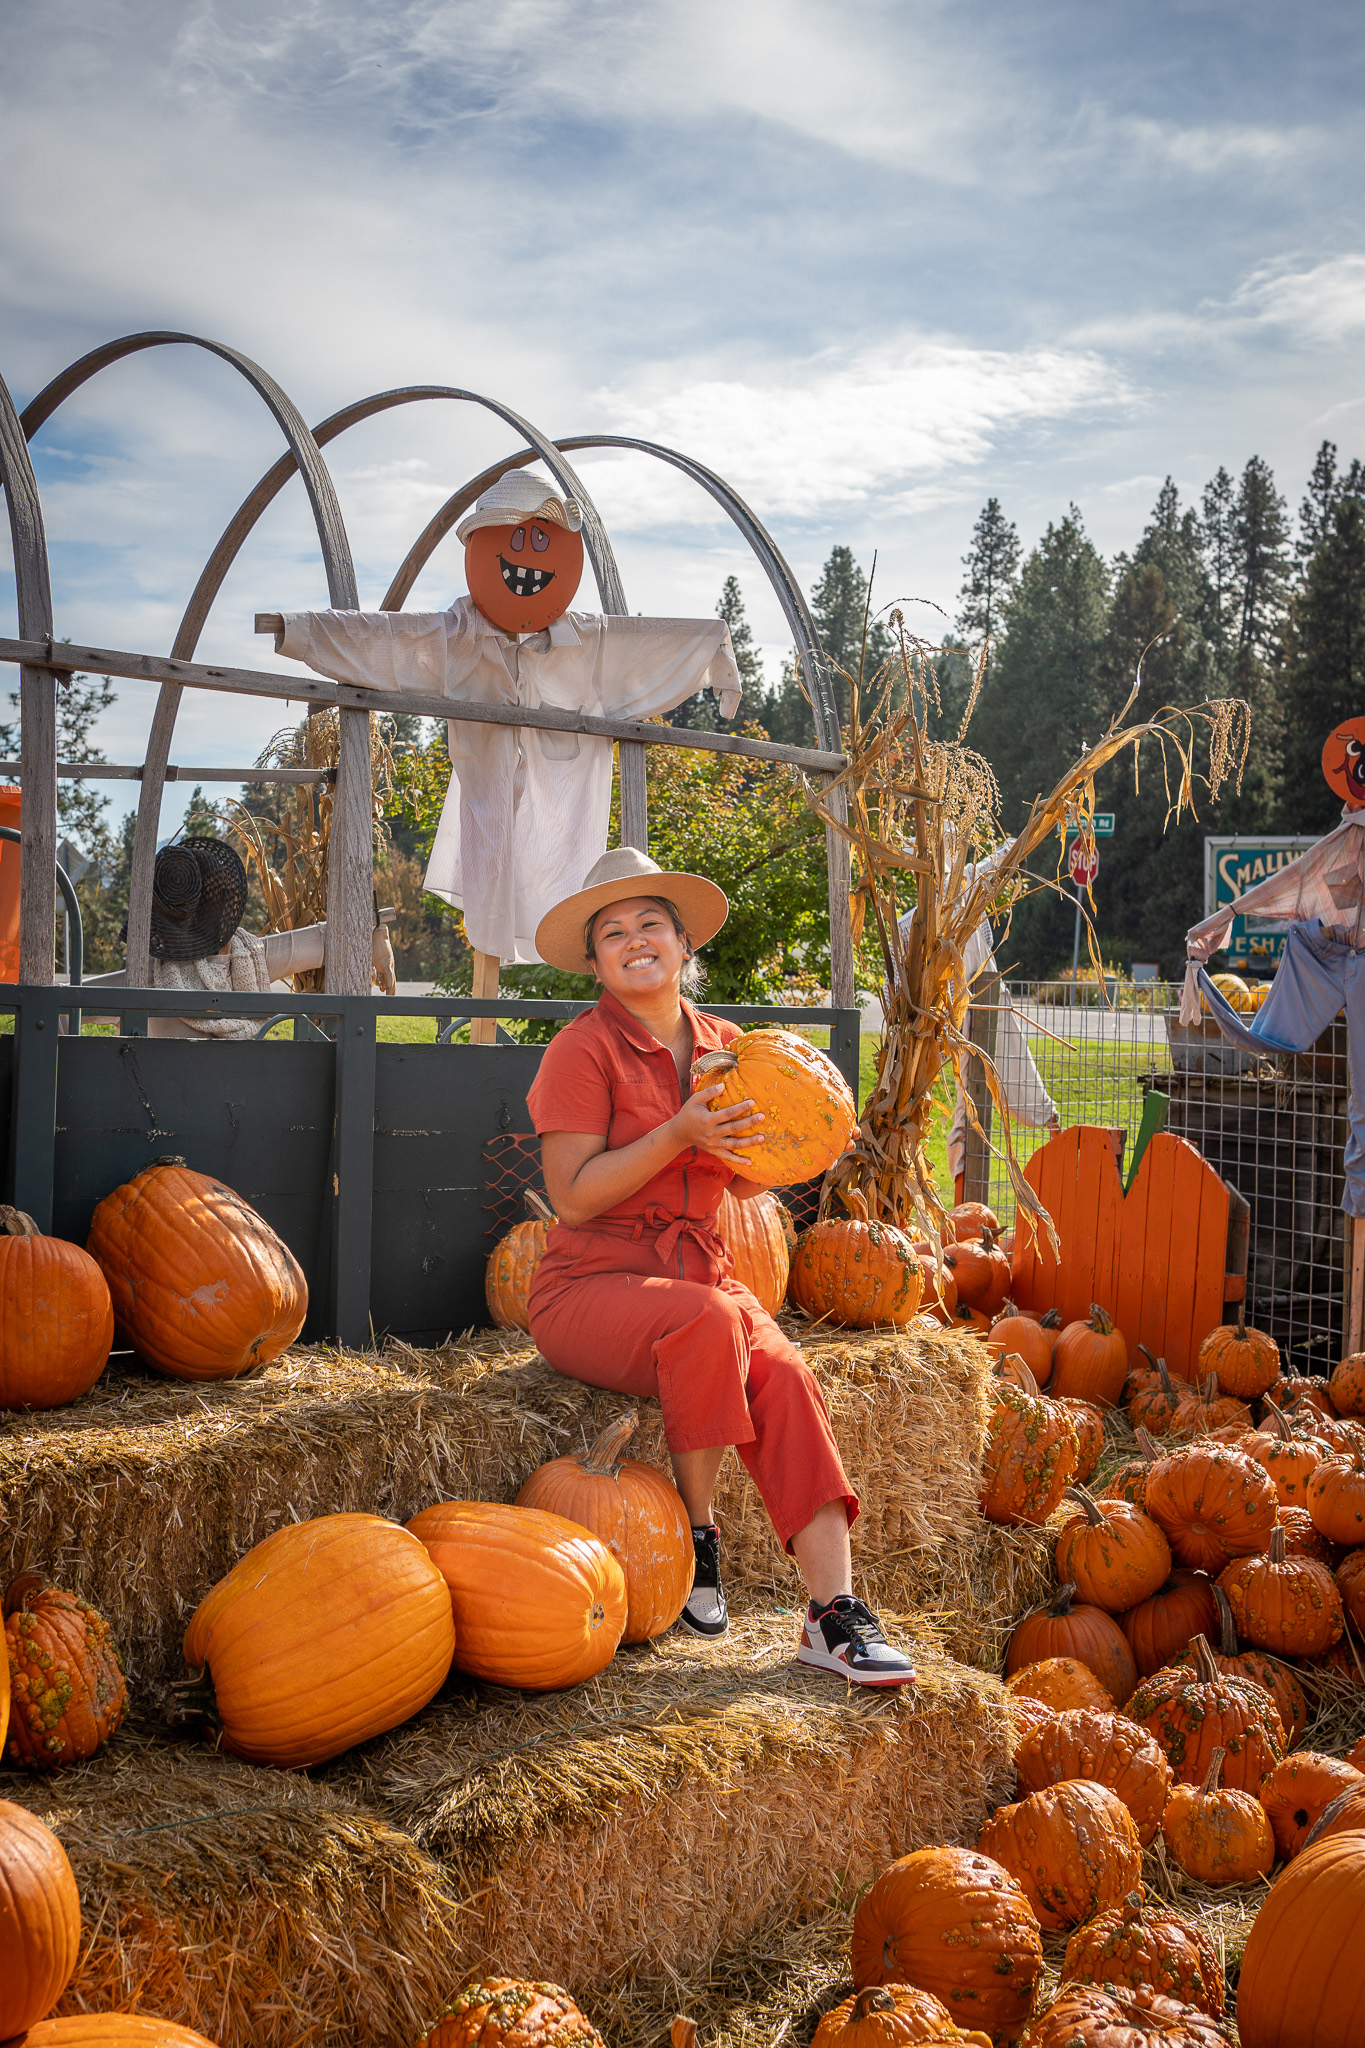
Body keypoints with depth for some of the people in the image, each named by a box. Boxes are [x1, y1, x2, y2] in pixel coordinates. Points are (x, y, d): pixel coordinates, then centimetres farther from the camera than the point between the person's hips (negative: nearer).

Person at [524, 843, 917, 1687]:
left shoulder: (723, 1044, 9)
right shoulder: (583, 1049, -8)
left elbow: (745, 1184, 15)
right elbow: (574, 1199, -15)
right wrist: (676, 1135, -24)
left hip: (699, 1270, 5)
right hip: (594, 1284, -4)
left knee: (786, 1374, -24)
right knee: (711, 1320, -35)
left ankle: (835, 1613, -23)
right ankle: (697, 1533, -13)